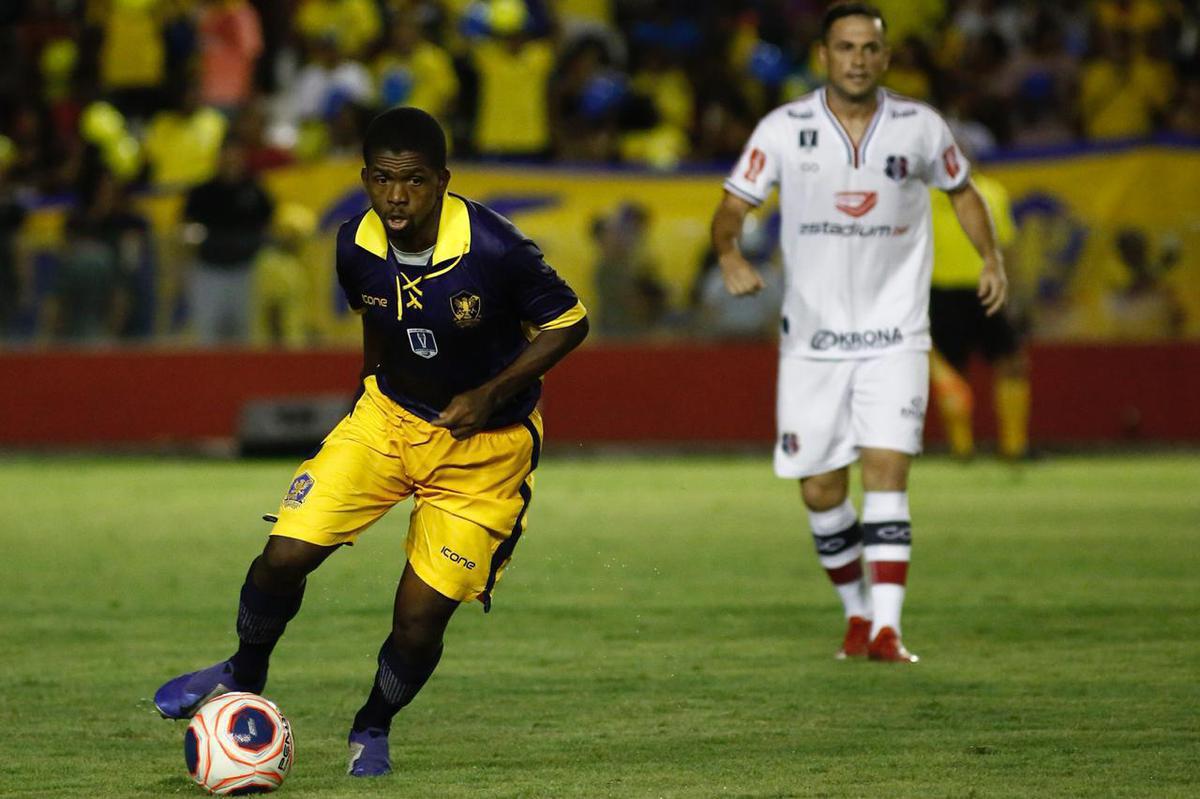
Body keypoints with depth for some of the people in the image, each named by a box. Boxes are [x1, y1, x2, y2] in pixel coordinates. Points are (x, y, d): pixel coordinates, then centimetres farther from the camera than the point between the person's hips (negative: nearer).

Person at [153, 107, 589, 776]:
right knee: (286, 556, -11)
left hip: (485, 442, -3)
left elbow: (569, 324, -15)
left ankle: (374, 729, 25)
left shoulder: (494, 249, -27)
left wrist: (490, 394, -22)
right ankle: (244, 676, 19)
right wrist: (375, 389, 14)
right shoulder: (357, 246, -13)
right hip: (388, 418, 4)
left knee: (420, 618, -7)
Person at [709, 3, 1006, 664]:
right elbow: (732, 208, -4)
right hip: (811, 337, 1)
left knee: (886, 476, -15)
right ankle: (857, 611, 26)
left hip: (893, 335, -1)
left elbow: (961, 190, 16)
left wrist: (991, 258, 2)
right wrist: (731, 255, -26)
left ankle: (886, 629, -17)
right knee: (820, 494, 3)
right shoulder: (784, 129, -5)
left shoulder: (919, 127, -2)